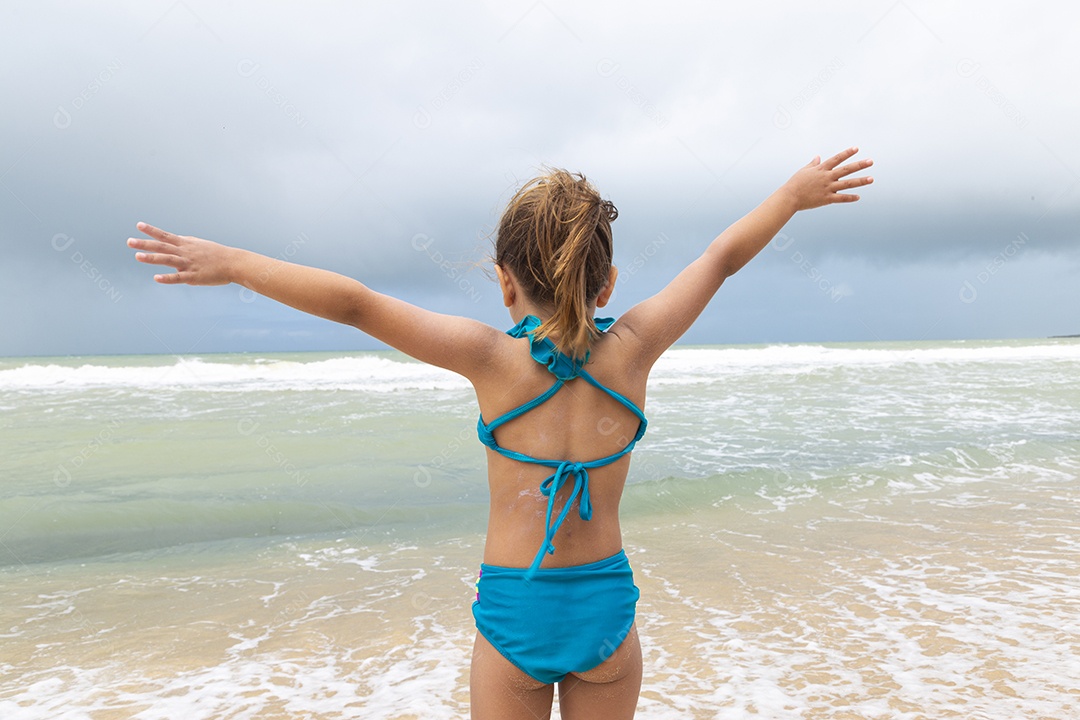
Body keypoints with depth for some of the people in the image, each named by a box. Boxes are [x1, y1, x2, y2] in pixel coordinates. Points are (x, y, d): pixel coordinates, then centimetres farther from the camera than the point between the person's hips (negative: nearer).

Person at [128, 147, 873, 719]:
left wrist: (233, 261, -7)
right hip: (607, 607, 2)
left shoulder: (496, 359, -15)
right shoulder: (630, 351, -10)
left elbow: (356, 303, -16)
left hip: (512, 612, -1)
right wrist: (794, 194, 16)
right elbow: (721, 257, 3)